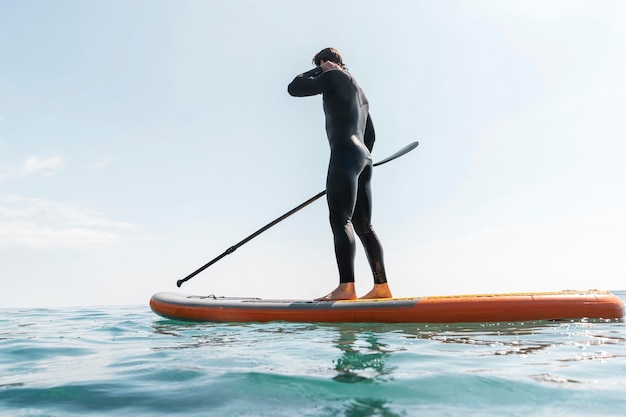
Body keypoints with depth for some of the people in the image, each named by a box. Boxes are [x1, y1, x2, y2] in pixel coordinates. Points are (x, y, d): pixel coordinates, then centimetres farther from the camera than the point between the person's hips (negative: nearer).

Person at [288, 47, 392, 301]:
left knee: (340, 218, -18)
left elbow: (294, 88, 2)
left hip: (345, 154, -9)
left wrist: (318, 71, 14)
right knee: (363, 225, 6)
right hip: (364, 158, 9)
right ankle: (381, 286, 4)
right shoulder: (359, 91, 30)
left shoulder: (334, 76, 4)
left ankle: (346, 286, -28)